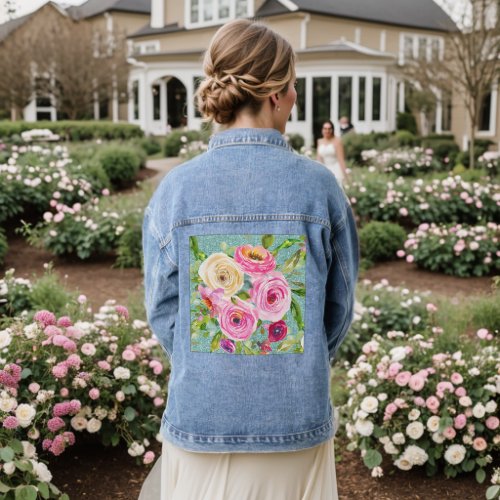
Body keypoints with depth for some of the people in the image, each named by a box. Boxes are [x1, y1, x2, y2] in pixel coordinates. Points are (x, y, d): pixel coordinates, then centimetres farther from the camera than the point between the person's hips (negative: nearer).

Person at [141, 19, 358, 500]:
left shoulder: (175, 189, -9)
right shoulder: (319, 186, -9)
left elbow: (162, 308, -2)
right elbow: (339, 305, -1)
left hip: (199, 417, 1)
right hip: (298, 420, 0)